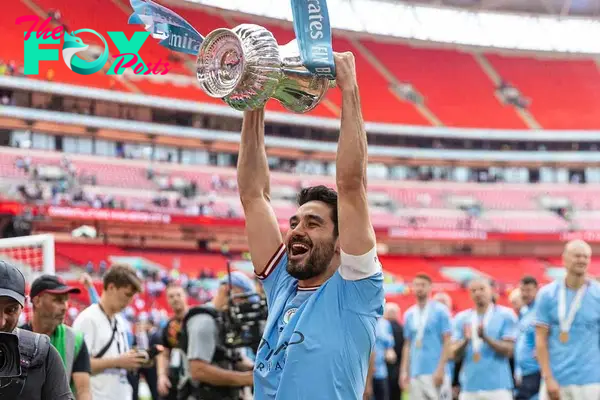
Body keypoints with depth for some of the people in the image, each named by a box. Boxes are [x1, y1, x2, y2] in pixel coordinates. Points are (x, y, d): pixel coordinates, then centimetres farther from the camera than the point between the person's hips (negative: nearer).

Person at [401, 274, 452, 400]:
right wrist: (404, 371, 9)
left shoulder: (440, 311, -2)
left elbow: (447, 342, -6)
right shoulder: (409, 314, 14)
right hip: (415, 374, 5)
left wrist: (440, 369, -14)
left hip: (436, 373, -5)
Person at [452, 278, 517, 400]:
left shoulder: (505, 315, 1)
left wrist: (485, 338, -19)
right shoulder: (462, 318, 11)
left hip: (498, 387, -3)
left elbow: (508, 350, -4)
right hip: (469, 388, 3)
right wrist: (466, 340, -14)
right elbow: (455, 354, 7)